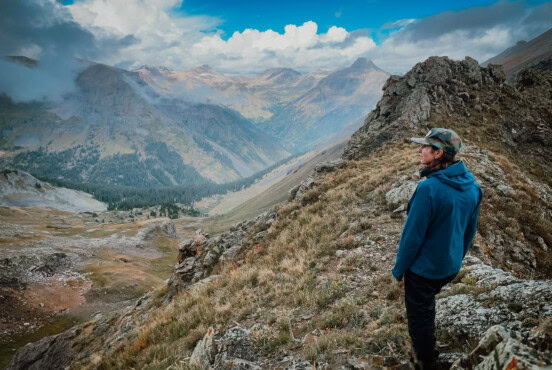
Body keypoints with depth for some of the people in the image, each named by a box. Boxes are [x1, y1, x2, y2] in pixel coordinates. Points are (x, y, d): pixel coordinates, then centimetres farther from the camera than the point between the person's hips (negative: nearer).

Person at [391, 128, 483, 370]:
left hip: (424, 268, -8)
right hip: (451, 267, 8)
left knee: (419, 317, 15)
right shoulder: (471, 186, -6)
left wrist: (399, 269, -9)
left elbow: (412, 235, -23)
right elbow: (470, 230, 6)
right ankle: (428, 351, 51)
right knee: (426, 307, 30)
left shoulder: (429, 188, -29)